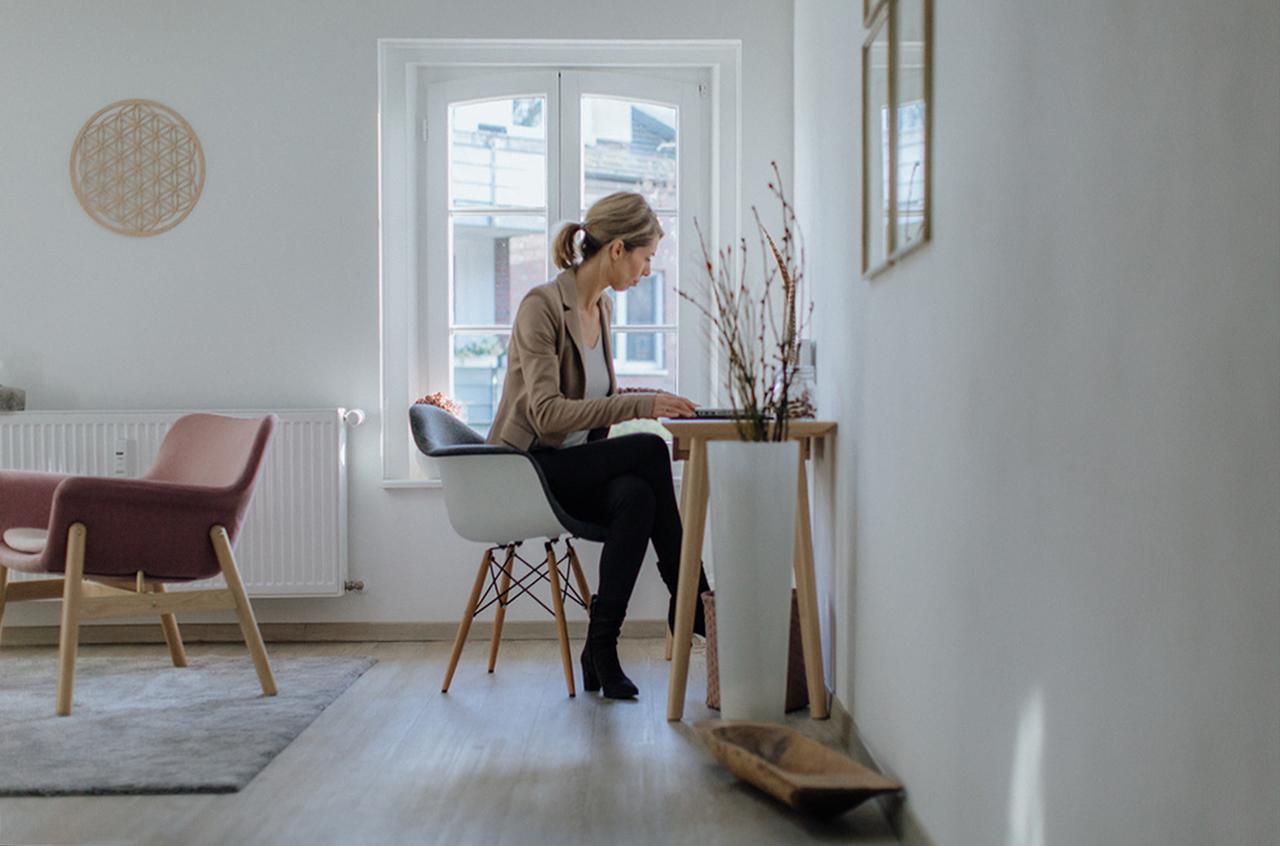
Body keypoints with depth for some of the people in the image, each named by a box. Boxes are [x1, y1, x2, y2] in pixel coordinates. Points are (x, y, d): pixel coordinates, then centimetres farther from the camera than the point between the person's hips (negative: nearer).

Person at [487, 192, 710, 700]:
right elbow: (547, 412, -24)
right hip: (524, 470, -7)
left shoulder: (602, 308, 11)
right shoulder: (541, 306, -15)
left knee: (637, 496, -29)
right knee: (648, 451, -28)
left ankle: (601, 648, -22)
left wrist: (652, 397, 5)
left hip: (579, 466, 7)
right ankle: (688, 599, -18)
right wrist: (639, 406, -28)